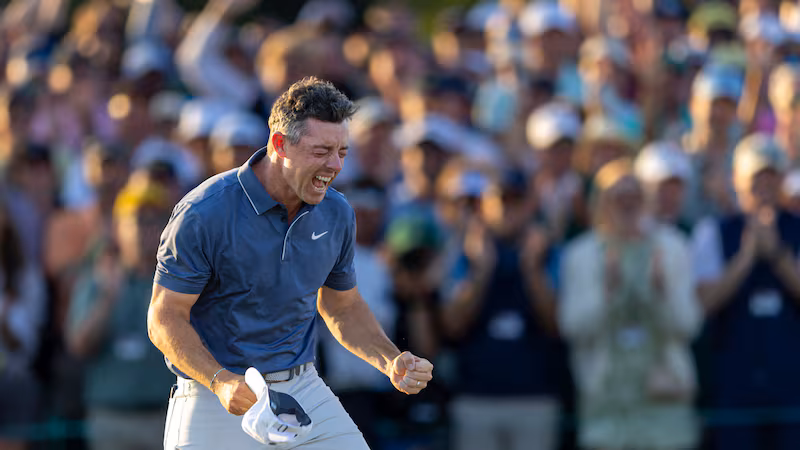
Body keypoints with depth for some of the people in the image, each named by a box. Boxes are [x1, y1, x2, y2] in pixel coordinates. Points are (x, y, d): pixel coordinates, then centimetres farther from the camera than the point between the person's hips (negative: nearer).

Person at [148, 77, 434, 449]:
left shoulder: (337, 214, 1)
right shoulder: (205, 214, -16)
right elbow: (165, 318, -13)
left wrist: (391, 363, -1)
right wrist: (221, 382, -27)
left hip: (303, 390, 4)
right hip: (215, 400, -4)